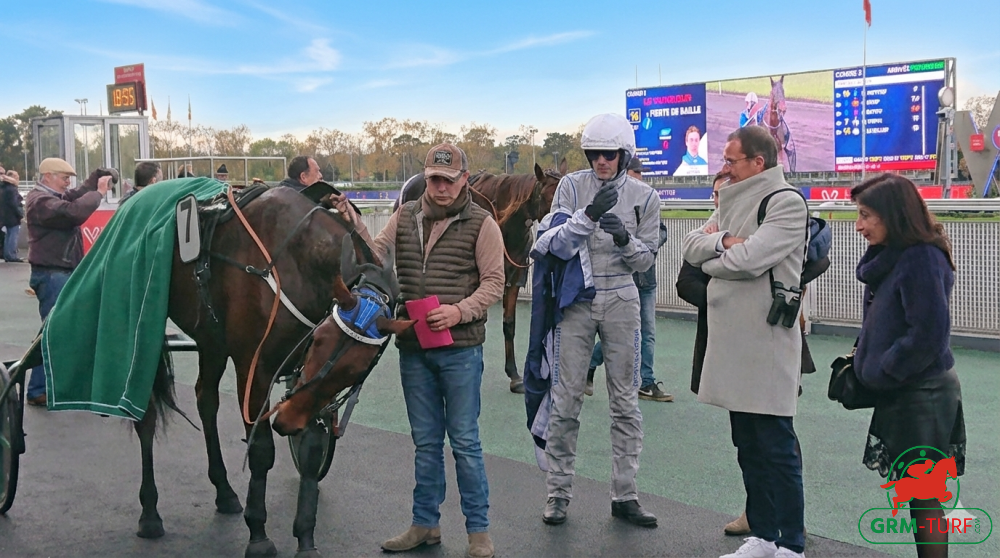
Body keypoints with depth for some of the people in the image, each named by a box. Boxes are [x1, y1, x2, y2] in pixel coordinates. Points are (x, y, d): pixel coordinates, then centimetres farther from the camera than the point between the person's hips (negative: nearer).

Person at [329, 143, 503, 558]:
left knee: (464, 441, 2)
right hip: (413, 348, 4)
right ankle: (425, 524, 27)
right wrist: (351, 222, -14)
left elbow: (494, 282, -8)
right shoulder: (405, 217, 8)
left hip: (460, 348, -4)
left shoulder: (481, 223, -4)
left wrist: (461, 310, -22)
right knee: (425, 441, 15)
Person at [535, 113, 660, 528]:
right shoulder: (572, 186, 0)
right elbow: (556, 244, -8)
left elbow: (644, 261, 4)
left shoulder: (643, 197, 3)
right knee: (565, 397, -1)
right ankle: (558, 493, 11)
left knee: (625, 400, 5)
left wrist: (625, 239, -17)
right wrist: (588, 215, -24)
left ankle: (624, 496, 14)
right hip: (575, 302, -1)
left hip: (620, 302, 2)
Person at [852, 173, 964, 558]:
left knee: (922, 495, -1)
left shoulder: (923, 259, -19)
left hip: (922, 395, -9)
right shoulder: (891, 256, 9)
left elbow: (929, 334, -24)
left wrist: (881, 372, -15)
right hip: (902, 392, 9)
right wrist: (863, 361, 6)